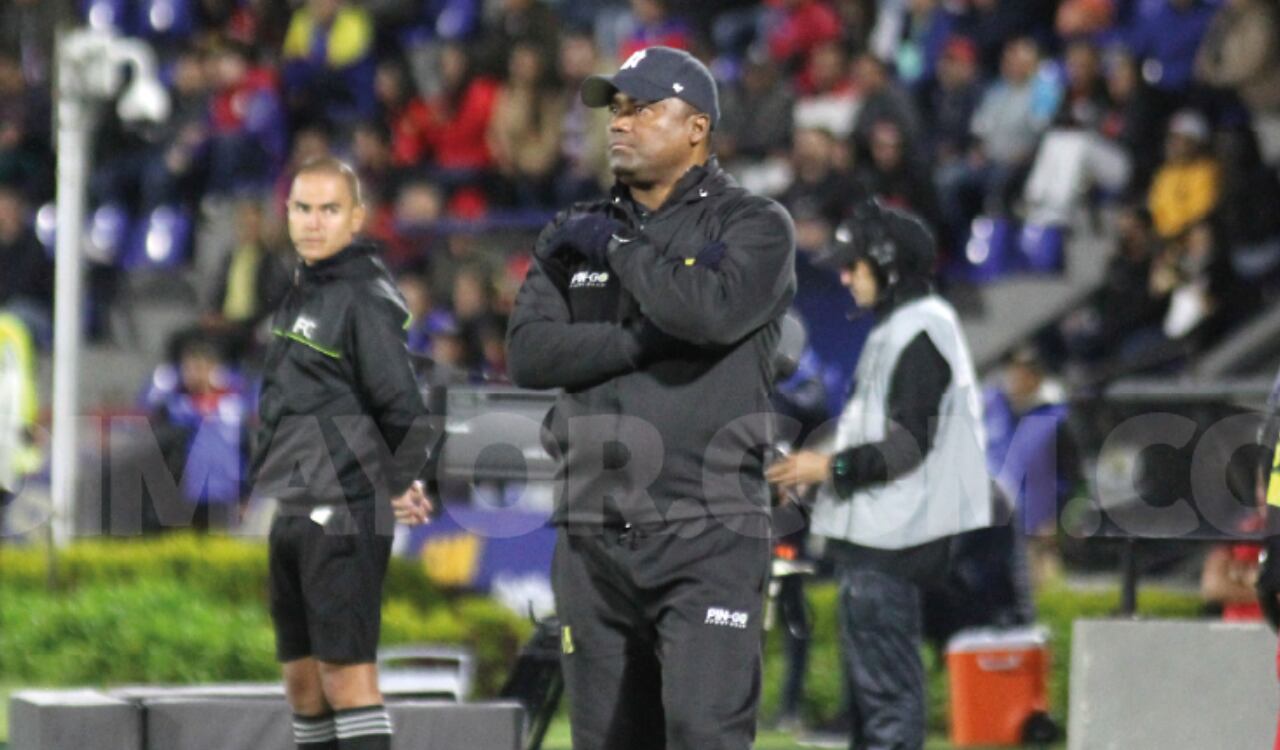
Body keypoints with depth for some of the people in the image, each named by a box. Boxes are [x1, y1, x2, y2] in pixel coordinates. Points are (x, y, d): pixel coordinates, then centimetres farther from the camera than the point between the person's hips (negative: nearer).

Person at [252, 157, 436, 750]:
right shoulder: (303, 291, 15)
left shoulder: (364, 298, -12)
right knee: (302, 678, 11)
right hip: (293, 515, 9)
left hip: (343, 514, -9)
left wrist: (394, 485, -2)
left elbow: (403, 409, -15)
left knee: (346, 672, -12)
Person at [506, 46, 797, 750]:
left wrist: (620, 250, -6)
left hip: (707, 539, -5)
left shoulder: (753, 227, 1)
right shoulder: (576, 235, 14)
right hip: (593, 538, 5)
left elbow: (714, 310, -21)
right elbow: (527, 353, -1)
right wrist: (649, 337, -13)